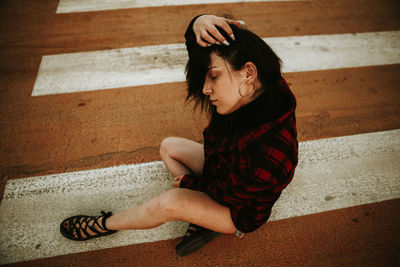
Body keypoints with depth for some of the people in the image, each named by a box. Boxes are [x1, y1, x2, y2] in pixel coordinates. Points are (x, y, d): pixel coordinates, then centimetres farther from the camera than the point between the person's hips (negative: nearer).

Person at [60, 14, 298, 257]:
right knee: (168, 147, 8)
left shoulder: (271, 157, -43)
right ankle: (205, 221, 5)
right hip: (224, 168, 7)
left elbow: (225, 192, -24)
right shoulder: (258, 88, -22)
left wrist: (189, 182, -6)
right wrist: (199, 23, -38)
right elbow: (197, 45, -15)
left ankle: (103, 225, 7)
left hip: (242, 211, -7)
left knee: (169, 202, -24)